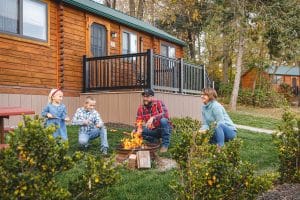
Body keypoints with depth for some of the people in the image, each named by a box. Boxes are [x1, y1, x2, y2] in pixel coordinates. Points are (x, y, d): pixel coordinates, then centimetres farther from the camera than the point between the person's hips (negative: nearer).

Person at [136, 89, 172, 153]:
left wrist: (153, 118, -44)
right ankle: (155, 142, 2)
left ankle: (165, 144, -17)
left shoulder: (159, 103, -14)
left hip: (164, 129, -4)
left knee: (163, 120, -34)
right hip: (153, 131, 4)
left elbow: (165, 114, -29)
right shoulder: (141, 108, -3)